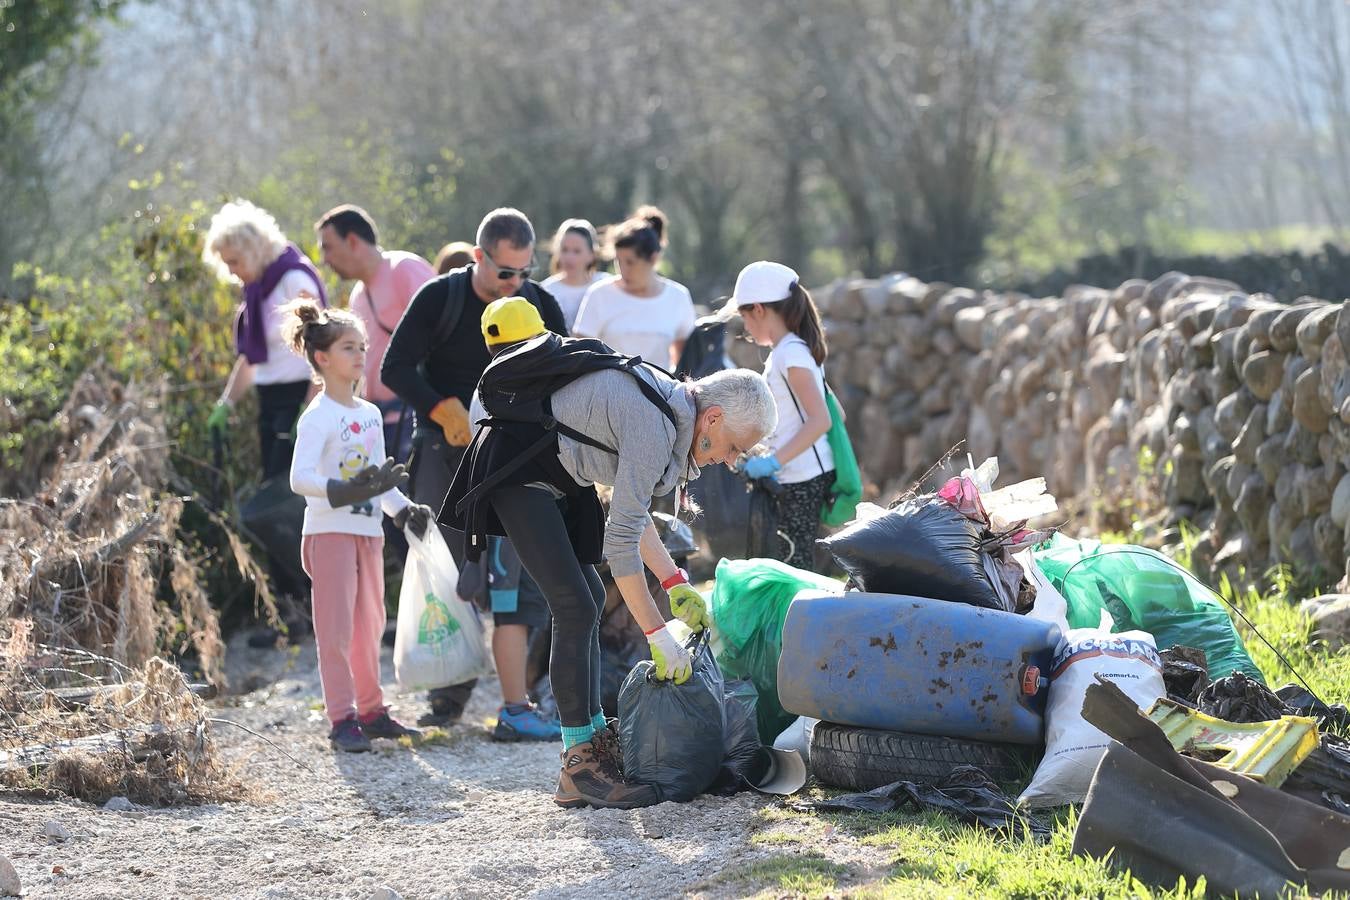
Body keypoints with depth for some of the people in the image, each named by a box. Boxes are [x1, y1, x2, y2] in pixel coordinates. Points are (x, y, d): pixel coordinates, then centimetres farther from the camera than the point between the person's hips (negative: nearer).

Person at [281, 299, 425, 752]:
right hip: (329, 531, -8)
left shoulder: (370, 414, 12)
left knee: (369, 625, 13)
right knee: (336, 628, -6)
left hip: (368, 531, 8)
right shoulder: (318, 417, -12)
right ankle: (342, 719, -5)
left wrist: (403, 509, 9)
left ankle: (371, 711, 23)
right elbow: (300, 477, -23)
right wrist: (346, 492, -35)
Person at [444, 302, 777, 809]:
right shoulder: (653, 426, -26)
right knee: (575, 609, -14)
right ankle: (579, 769, -12)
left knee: (587, 600, 13)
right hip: (518, 472, -11)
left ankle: (592, 736, 19)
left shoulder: (671, 409, 4)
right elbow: (621, 538, -26)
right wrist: (658, 634, -23)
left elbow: (632, 511, 14)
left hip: (556, 476, 11)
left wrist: (675, 583, 7)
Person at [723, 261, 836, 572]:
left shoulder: (790, 353, -14)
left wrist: (773, 462, -24)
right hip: (797, 478, 9)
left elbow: (820, 420, -22)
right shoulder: (793, 349, 14)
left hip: (803, 480, -9)